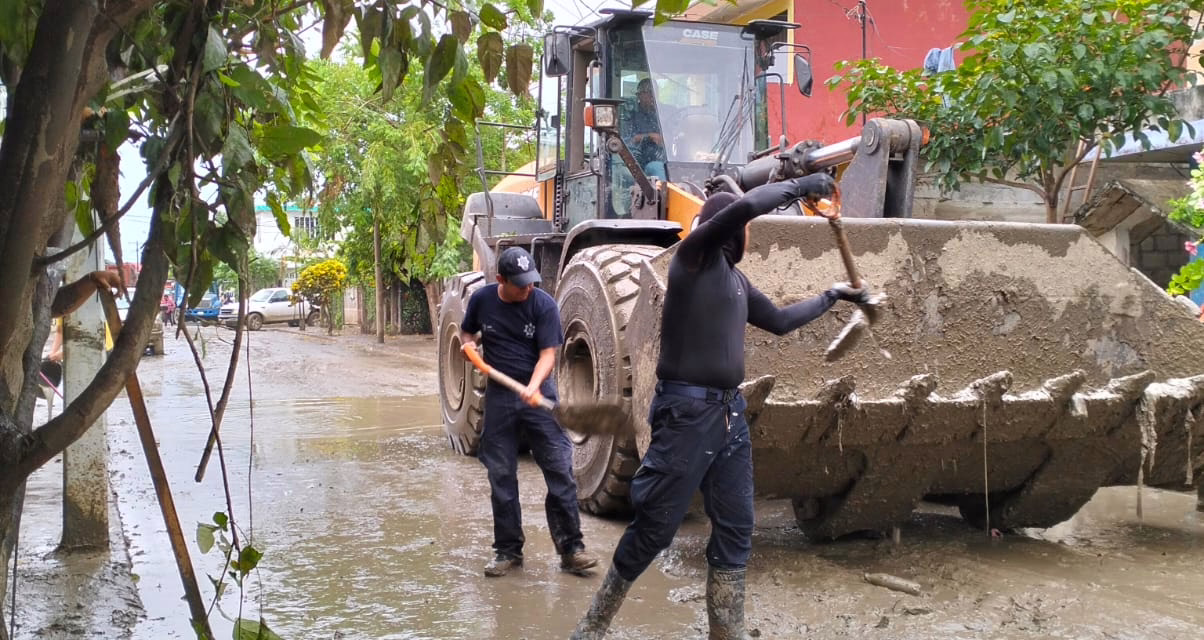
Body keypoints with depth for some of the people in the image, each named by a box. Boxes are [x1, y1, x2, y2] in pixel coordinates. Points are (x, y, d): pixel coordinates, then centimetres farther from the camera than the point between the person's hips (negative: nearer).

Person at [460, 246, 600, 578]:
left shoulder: (544, 305, -10)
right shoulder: (482, 300, -2)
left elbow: (548, 353, -14)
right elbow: (467, 331, 17)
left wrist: (533, 387, -32)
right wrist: (468, 344, -7)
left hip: (538, 393, -2)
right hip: (499, 395, 2)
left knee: (560, 469, -6)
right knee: (501, 476, 7)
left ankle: (570, 548, 1)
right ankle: (507, 549, 18)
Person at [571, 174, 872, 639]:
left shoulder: (736, 279, 16)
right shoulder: (694, 254, -6)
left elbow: (779, 321, 30)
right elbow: (745, 207, -20)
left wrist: (831, 297, 36)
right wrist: (802, 186, -8)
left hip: (730, 412, 9)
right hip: (687, 411, -8)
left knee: (735, 530, 10)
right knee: (654, 529, -3)